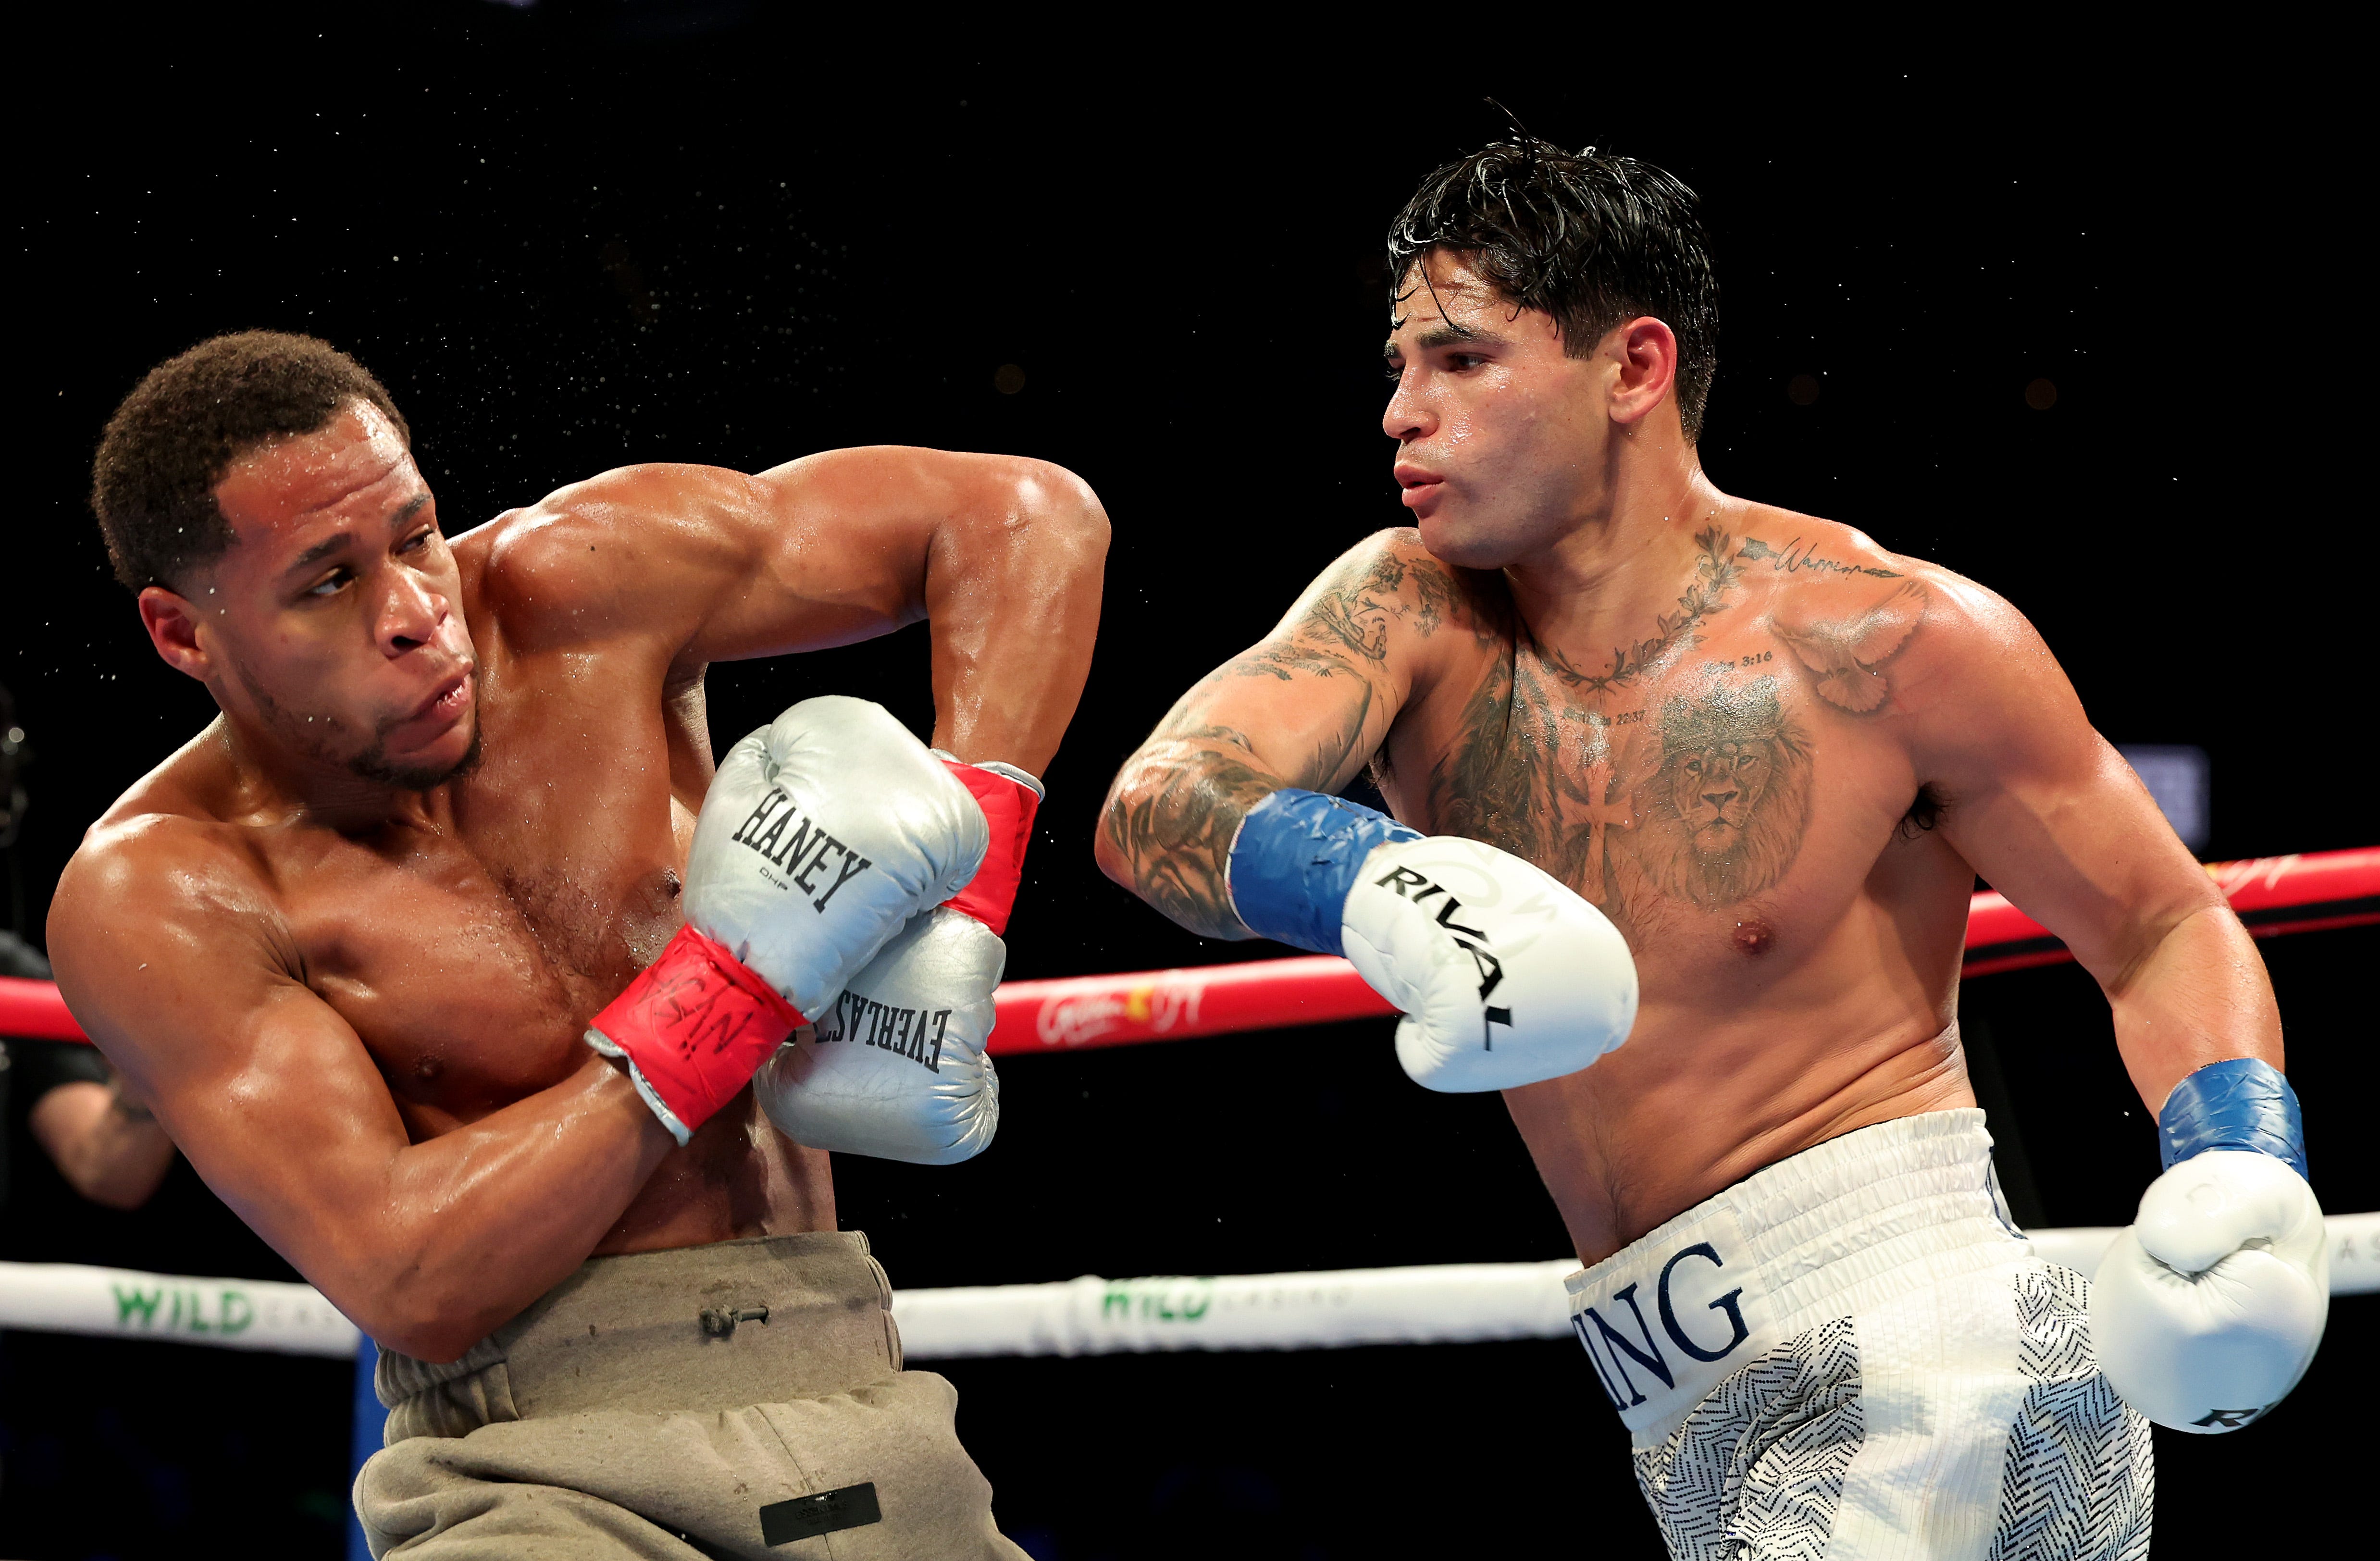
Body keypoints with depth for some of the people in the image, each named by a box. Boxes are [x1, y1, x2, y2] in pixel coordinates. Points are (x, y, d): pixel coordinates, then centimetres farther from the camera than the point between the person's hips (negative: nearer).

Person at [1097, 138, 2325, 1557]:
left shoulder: (1894, 640, -8)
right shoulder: (1412, 614, 2)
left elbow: (2171, 932, 3)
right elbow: (1158, 804, -16)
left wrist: (2247, 1172, -18)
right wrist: (1372, 884, -38)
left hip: (1921, 1350, -5)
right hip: (1703, 1439, 6)